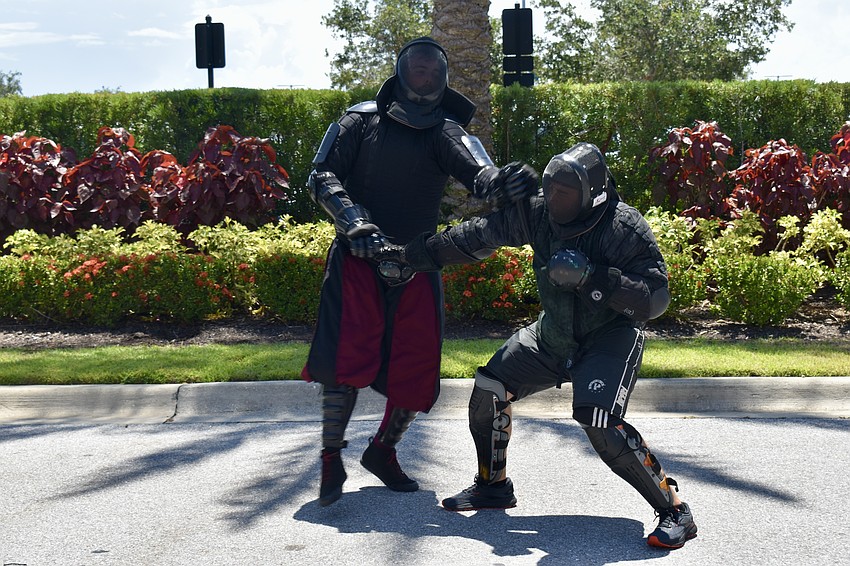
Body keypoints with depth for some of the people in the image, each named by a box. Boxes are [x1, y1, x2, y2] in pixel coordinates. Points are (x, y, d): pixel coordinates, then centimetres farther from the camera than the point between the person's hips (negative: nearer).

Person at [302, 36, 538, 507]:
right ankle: (331, 463, 2)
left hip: (417, 265, 3)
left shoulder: (445, 131, 3)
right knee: (346, 357, -15)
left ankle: (382, 451, 27)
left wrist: (497, 185, -40)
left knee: (417, 370, 2)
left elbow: (477, 172, -15)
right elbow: (321, 177, -4)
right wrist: (357, 224, -20)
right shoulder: (362, 120, 2)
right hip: (357, 258, -2)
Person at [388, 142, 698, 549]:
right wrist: (417, 254, 2)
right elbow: (481, 234, 0)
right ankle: (493, 485, 25)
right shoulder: (538, 214, -10)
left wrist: (593, 277, -37)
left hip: (612, 336, -7)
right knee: (489, 388, 4)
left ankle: (674, 511, -11)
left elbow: (655, 298, -27)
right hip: (553, 333, 7)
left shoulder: (625, 229, -25)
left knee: (600, 425, -26)